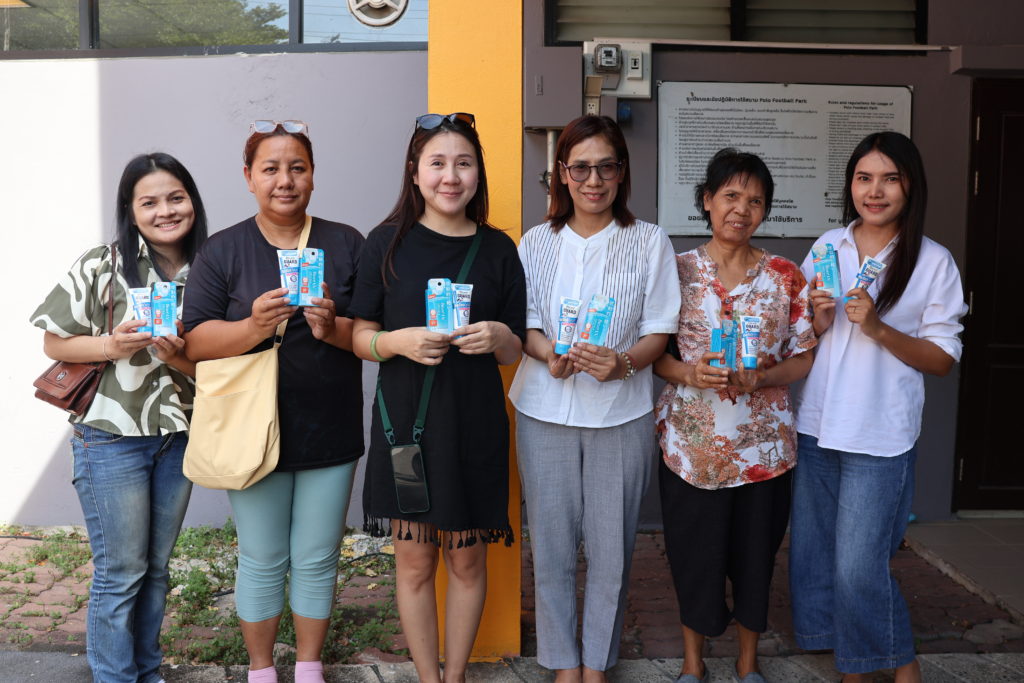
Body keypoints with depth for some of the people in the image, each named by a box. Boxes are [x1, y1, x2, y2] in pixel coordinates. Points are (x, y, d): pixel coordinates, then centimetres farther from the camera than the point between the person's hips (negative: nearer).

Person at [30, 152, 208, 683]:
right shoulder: (103, 266, -9)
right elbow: (55, 341, -4)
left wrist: (180, 358, -14)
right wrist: (113, 346, -21)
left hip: (178, 437, 4)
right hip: (111, 439, -4)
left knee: (156, 567, 16)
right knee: (121, 571, 4)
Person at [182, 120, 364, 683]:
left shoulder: (347, 245, 4)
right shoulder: (222, 251, 1)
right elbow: (196, 341, -5)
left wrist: (333, 328, -19)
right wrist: (252, 327, -23)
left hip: (329, 433, 1)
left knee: (316, 560, 11)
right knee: (262, 562, 10)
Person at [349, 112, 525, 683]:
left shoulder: (498, 249, 3)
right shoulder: (388, 243, -1)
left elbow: (515, 352, 7)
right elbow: (360, 337, 1)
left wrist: (498, 338, -15)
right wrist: (399, 341, -19)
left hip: (475, 426, 1)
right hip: (406, 420, -1)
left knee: (467, 559, 11)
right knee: (414, 561, 7)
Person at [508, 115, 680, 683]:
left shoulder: (650, 242, 2)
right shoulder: (537, 242, 7)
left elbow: (658, 331, 0)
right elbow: (520, 321, 6)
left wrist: (624, 363, -21)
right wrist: (548, 353, -16)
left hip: (620, 415, -1)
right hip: (545, 410, 1)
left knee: (610, 548, 6)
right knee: (551, 545, 7)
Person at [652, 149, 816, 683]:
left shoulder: (784, 276, 1)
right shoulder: (678, 270, -1)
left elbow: (804, 358, 3)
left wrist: (759, 378, -16)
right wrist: (688, 373, -19)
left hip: (762, 446, 1)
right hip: (691, 444, -1)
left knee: (755, 553, 12)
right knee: (695, 553, 9)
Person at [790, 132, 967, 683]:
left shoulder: (933, 262, -6)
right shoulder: (828, 247, 6)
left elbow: (943, 360, -6)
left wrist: (877, 327, -20)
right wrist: (818, 322, -8)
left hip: (881, 437, -4)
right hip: (817, 426, 5)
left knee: (860, 566, -5)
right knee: (812, 554, 13)